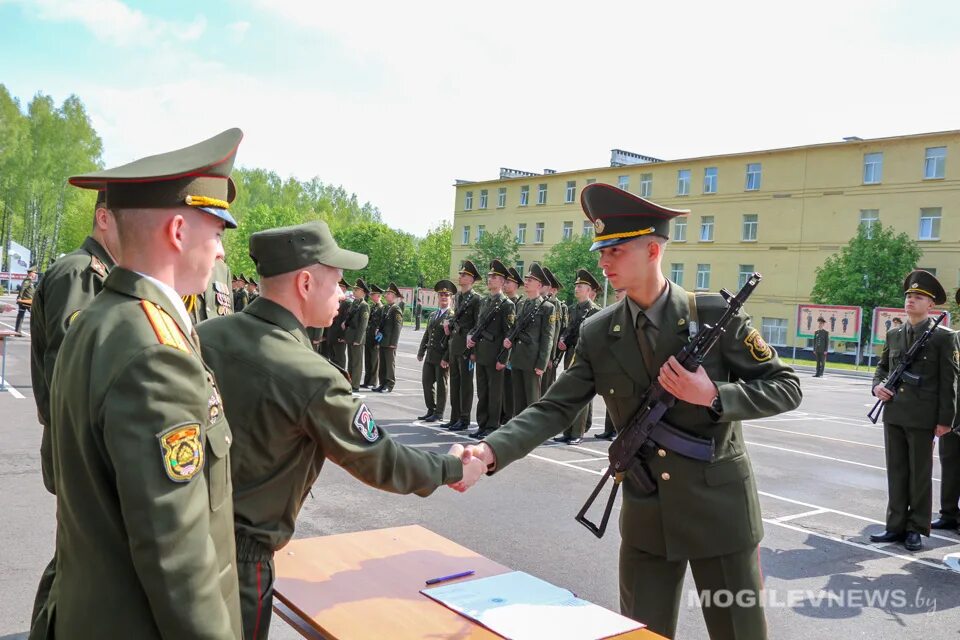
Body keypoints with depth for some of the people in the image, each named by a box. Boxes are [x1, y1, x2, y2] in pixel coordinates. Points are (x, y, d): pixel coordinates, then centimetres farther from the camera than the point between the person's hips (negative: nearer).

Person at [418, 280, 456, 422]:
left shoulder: (453, 316, -7)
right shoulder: (432, 315, 17)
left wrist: (447, 357, -20)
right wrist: (421, 352, 16)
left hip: (443, 356, -7)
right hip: (430, 355, 7)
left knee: (441, 385, 1)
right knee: (426, 382, 11)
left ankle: (439, 413, 11)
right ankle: (431, 410, 24)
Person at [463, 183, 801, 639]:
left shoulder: (715, 315, -11)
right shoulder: (597, 335, -3)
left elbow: (786, 387, -5)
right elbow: (554, 409, -6)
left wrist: (714, 395, -23)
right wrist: (492, 451, -21)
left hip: (719, 508, -2)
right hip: (646, 517, 2)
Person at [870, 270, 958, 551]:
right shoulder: (894, 335, 11)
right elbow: (882, 366, 21)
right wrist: (877, 385, -1)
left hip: (922, 417, -5)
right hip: (893, 414, 5)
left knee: (920, 474, 5)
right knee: (896, 471, 10)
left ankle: (916, 529, 15)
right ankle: (896, 526, 19)